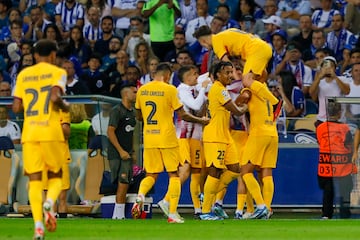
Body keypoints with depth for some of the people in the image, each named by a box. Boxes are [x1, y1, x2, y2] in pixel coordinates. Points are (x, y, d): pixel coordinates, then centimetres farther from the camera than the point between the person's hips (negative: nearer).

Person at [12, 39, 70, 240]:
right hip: (51, 132, -2)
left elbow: (16, 107, 8)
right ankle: (49, 203, -19)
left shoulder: (23, 74, 12)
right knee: (56, 176, 13)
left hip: (29, 133, 2)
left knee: (34, 180, 2)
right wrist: (65, 107, 6)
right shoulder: (57, 72, 3)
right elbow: (55, 97, -14)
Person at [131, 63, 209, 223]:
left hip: (149, 139, 4)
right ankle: (172, 214, -1)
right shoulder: (169, 89, -8)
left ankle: (140, 196, -18)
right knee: (174, 175, 6)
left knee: (151, 175, 13)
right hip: (167, 138, -4)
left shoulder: (142, 90, 6)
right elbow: (182, 115, -7)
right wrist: (201, 121, 7)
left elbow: (139, 116, 16)